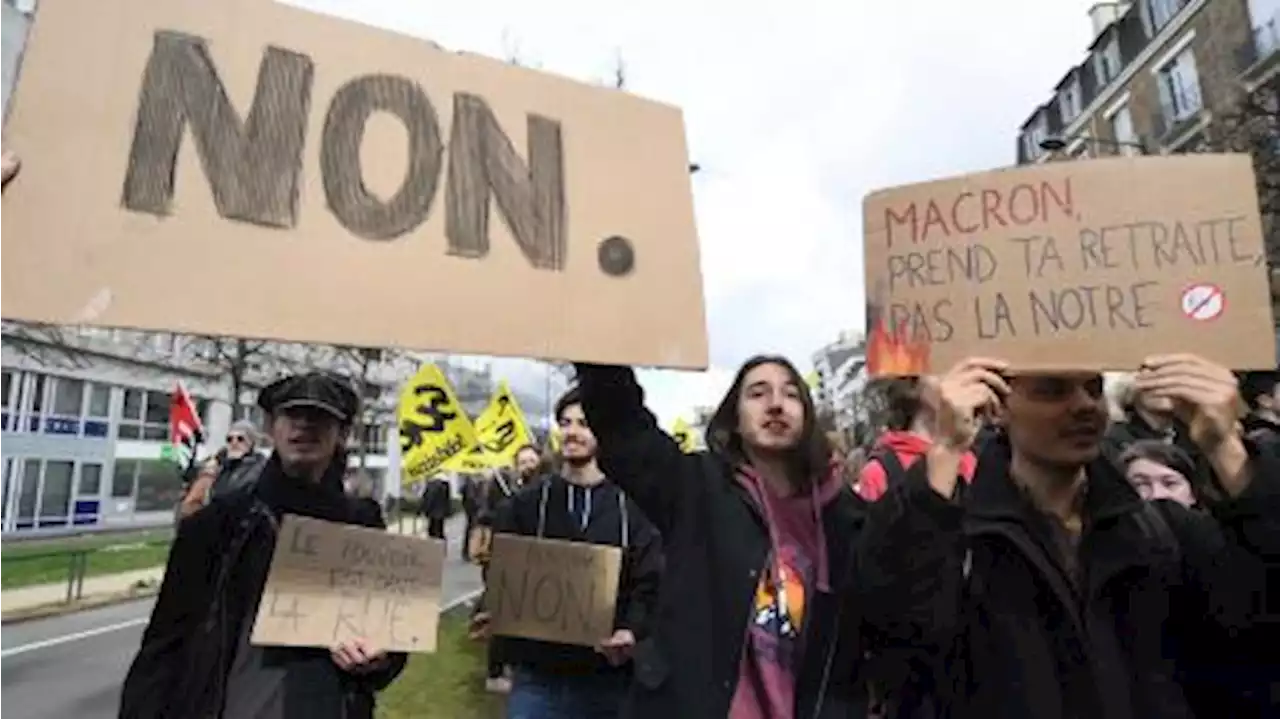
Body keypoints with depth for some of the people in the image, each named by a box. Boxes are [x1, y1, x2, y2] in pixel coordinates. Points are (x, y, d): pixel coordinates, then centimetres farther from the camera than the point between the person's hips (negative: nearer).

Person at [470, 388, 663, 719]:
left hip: (607, 678, -1)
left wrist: (633, 630, -21)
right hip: (537, 673, 1)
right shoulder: (525, 503, 6)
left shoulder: (632, 504, -1)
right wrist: (488, 613, -14)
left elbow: (650, 583, -5)